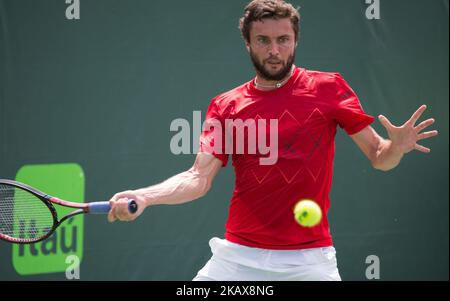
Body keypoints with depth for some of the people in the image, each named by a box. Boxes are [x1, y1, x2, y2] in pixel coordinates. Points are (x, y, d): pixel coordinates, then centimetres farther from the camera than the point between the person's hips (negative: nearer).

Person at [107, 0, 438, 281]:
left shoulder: (329, 88, 1)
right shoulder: (226, 107, 5)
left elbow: (378, 157, 3)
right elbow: (199, 178, -1)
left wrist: (397, 146, -21)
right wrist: (143, 197, -18)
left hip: (309, 259, -1)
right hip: (238, 255, 2)